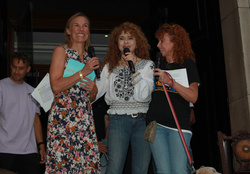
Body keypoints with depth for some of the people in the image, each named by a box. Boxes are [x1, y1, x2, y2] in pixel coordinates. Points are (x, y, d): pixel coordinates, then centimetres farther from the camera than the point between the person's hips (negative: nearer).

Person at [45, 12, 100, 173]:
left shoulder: (89, 58, 19)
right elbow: (56, 86, -10)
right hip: (63, 116, -5)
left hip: (86, 117, 5)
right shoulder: (61, 51, 3)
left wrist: (93, 88, 1)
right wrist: (83, 72, -10)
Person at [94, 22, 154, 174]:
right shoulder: (110, 67, 13)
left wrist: (133, 68, -10)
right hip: (118, 120, 0)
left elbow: (143, 95, -5)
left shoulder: (147, 65, 8)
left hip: (142, 121, 0)